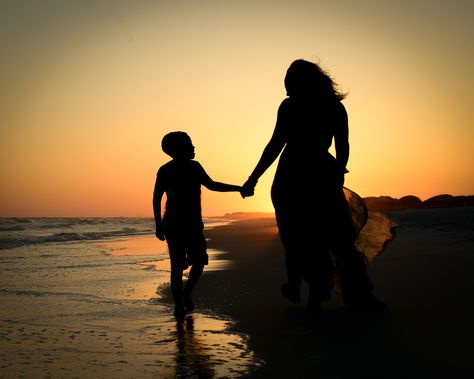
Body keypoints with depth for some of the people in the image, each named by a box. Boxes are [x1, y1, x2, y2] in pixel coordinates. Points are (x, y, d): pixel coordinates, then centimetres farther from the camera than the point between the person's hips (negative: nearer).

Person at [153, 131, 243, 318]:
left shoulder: (194, 167, 8)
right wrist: (159, 226, -10)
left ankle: (186, 293, 19)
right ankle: (178, 304, 1)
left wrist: (238, 188, 19)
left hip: (194, 225, 5)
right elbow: (156, 198, -5)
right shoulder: (165, 171, -7)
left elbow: (211, 185, 20)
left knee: (199, 262, 1)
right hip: (173, 225, -5)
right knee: (177, 266, -7)